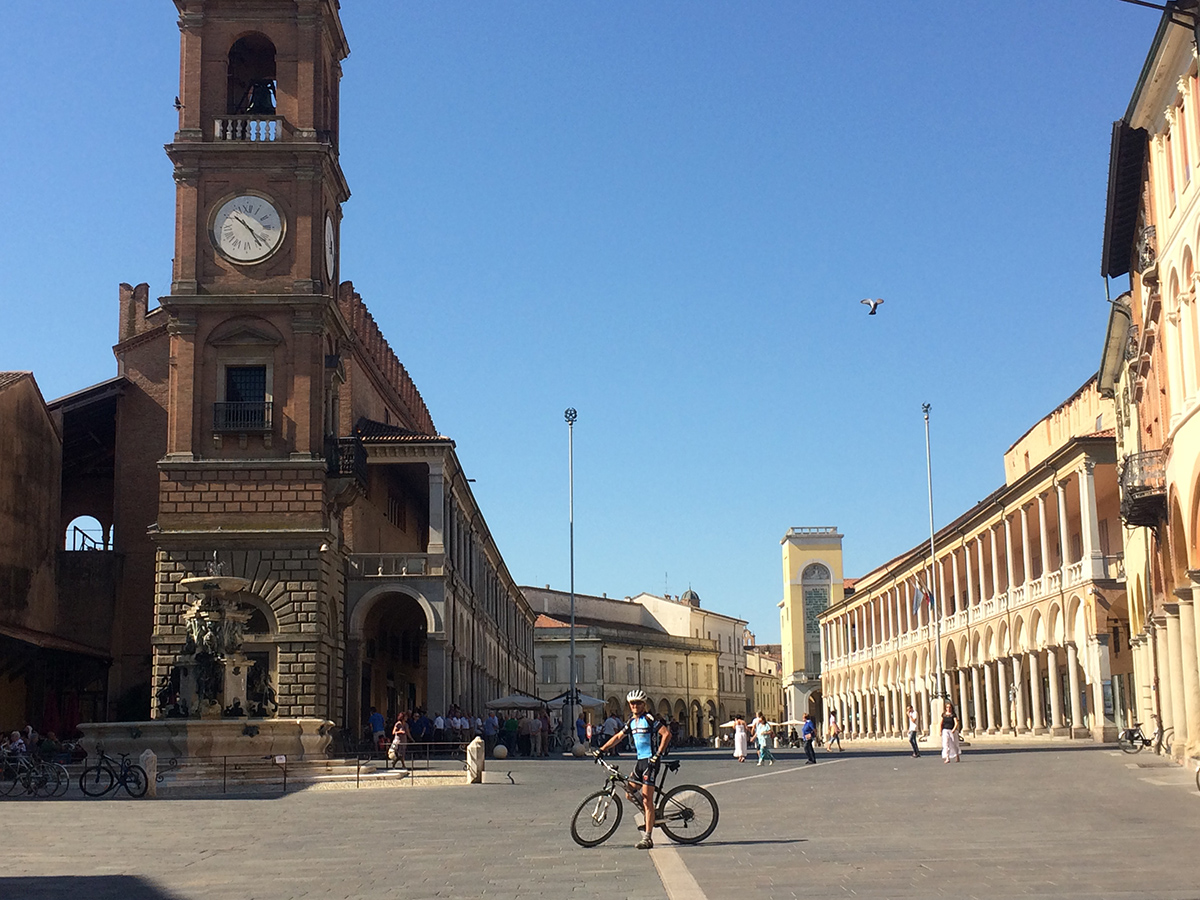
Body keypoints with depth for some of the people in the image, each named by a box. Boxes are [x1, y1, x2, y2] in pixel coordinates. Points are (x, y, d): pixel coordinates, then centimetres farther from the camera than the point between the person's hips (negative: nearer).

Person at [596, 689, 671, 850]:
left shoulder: (649, 718, -10)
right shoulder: (632, 722, 13)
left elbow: (666, 734, -16)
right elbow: (618, 737, 21)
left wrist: (658, 754, -20)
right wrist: (601, 750, 16)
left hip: (650, 760, -8)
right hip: (640, 760, 8)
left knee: (647, 800, -10)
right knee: (629, 794, 8)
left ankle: (647, 838, -9)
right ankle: (652, 816, 28)